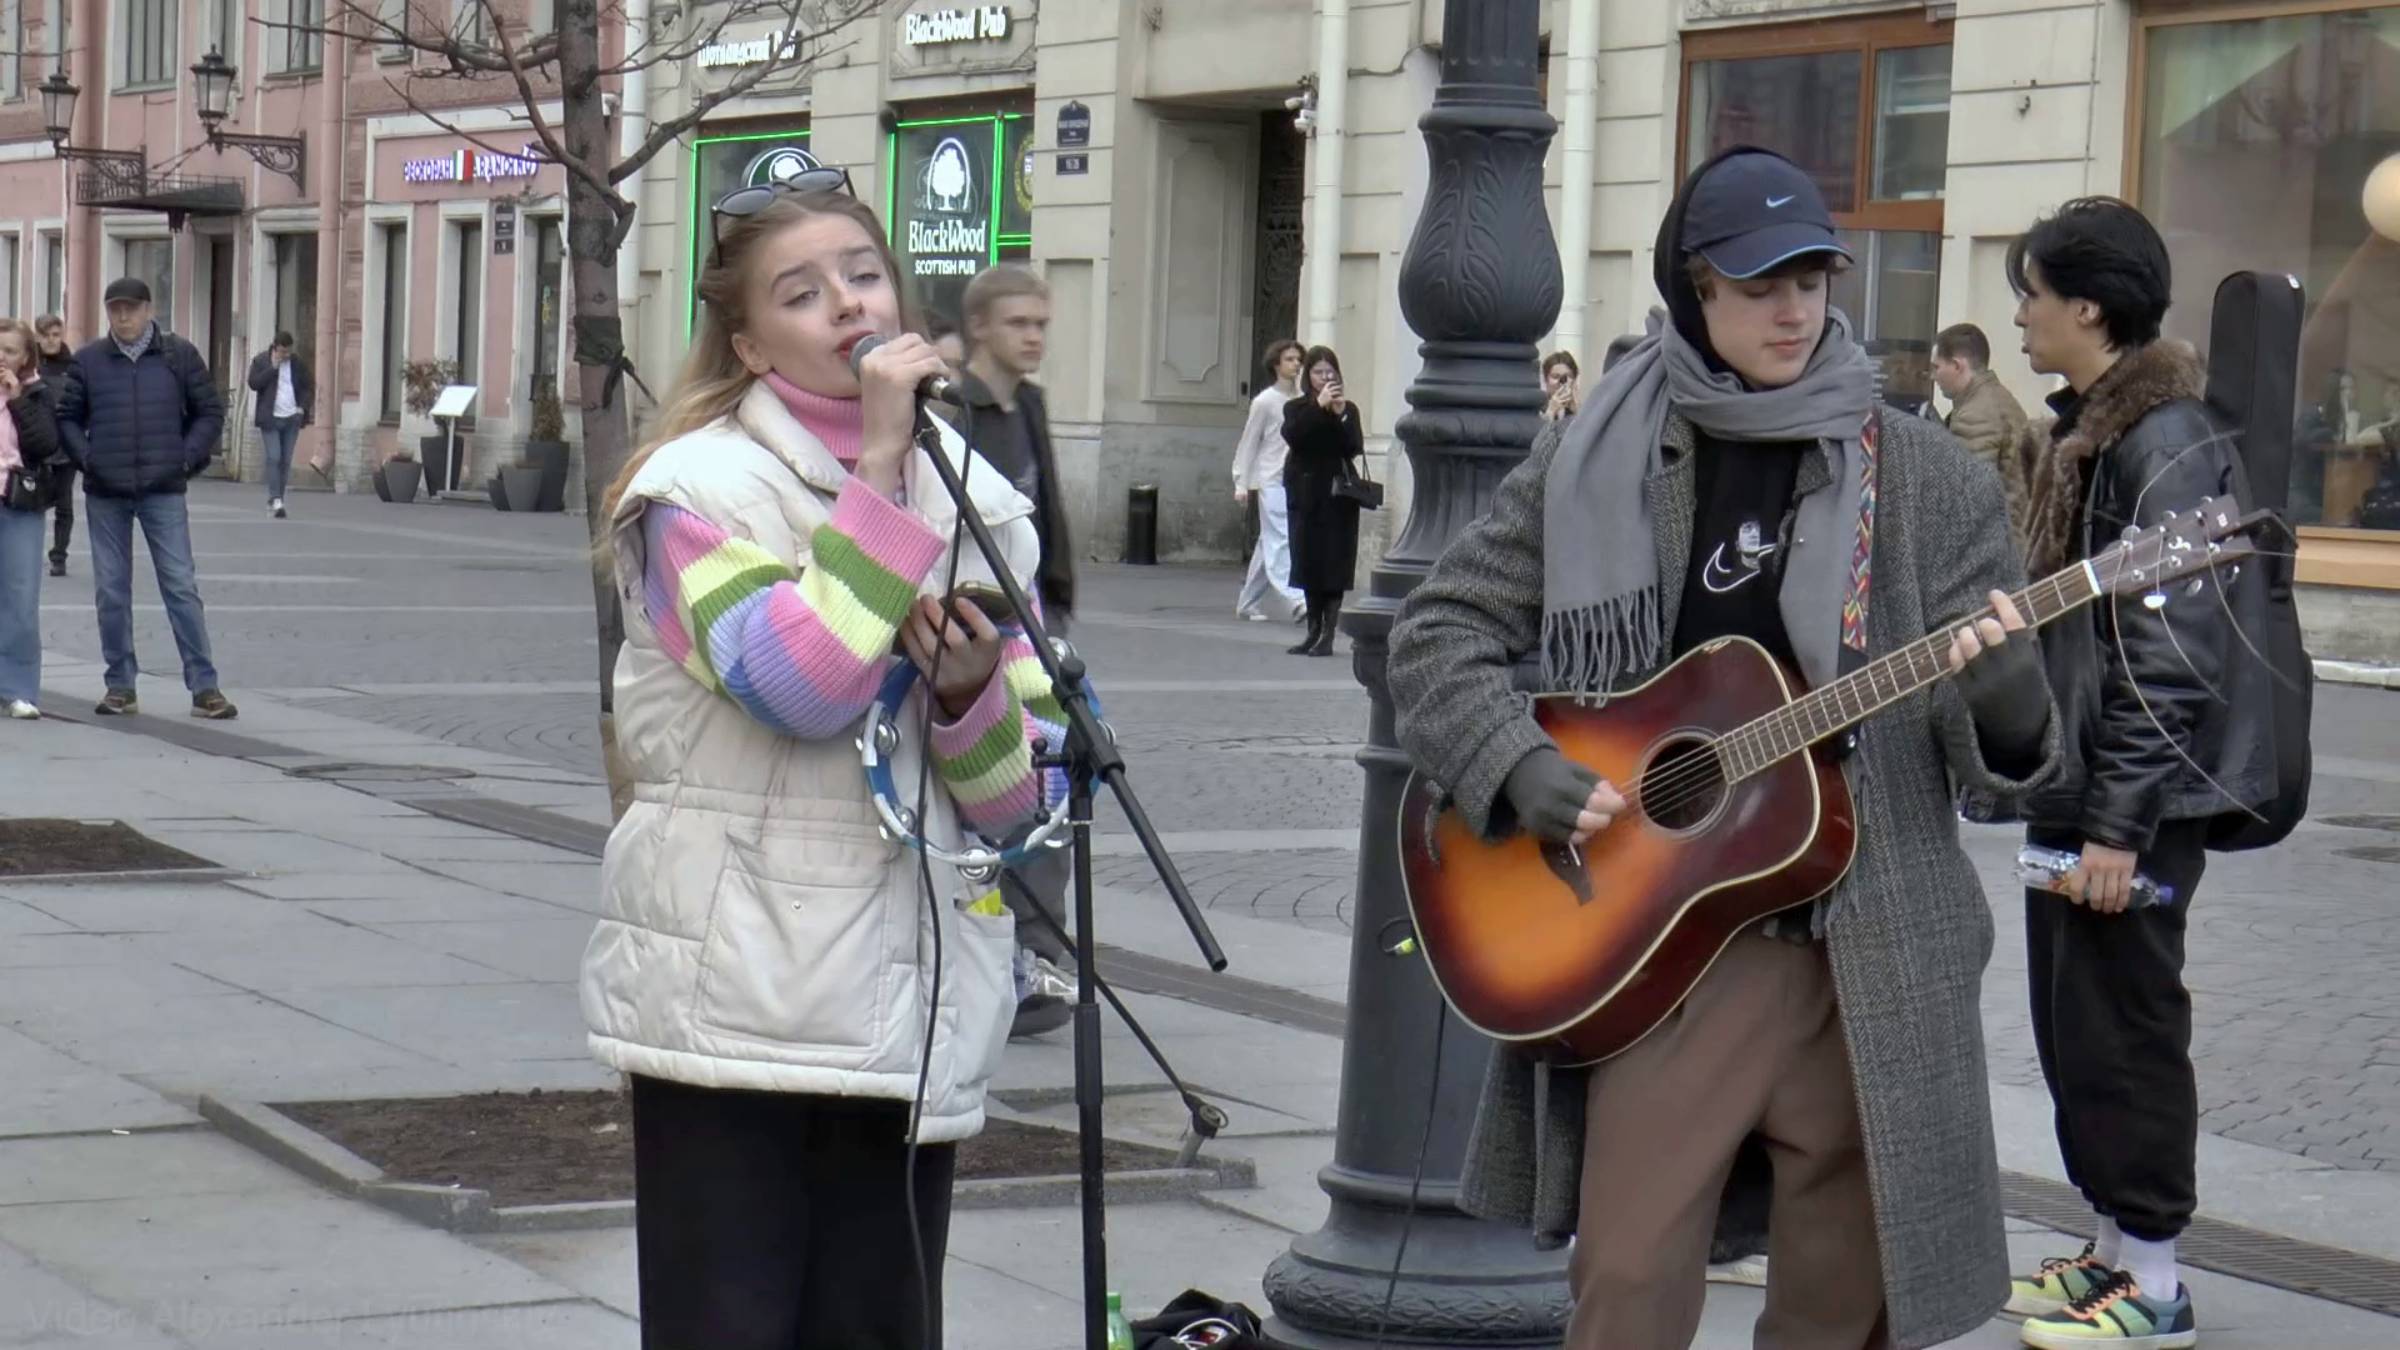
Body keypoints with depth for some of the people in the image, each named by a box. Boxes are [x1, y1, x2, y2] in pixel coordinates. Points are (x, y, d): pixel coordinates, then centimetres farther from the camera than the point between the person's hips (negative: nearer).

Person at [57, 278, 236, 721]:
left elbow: (210, 412, 7)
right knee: (111, 591, 6)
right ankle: (120, 685, 14)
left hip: (164, 492, -2)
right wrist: (86, 458, -4)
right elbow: (66, 418, 10)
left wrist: (187, 458, -3)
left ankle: (204, 686, -1)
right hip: (105, 494, 2)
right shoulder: (89, 361, 4)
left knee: (181, 587, -3)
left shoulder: (179, 356, 2)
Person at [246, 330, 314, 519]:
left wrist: (303, 407, -1)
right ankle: (276, 500, -15)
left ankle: (274, 499, 13)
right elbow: (254, 384, -11)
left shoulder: (298, 362, 7)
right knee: (273, 458, -12)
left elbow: (309, 386, 14)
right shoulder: (260, 361, 0)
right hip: (270, 418, -3)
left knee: (286, 460, 3)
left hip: (291, 418, 3)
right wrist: (273, 367, -14)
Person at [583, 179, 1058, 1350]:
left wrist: (969, 690, -11)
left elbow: (1017, 796, 10)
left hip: (913, 1014, 5)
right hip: (734, 1001, -5)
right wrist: (881, 472, -19)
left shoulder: (975, 496, 10)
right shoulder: (701, 488, -4)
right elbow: (797, 687, -23)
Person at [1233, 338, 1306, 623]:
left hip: (1297, 480, 5)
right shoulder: (1265, 401, -4)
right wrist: (1242, 483, -2)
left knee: (1270, 543, 9)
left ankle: (1248, 603, 17)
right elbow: (1249, 443, 1)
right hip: (1272, 480, -5)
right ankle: (1293, 600, -24)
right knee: (1281, 540, -13)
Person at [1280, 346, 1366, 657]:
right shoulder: (1296, 408, 8)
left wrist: (1340, 415, -17)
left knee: (1333, 565, -6)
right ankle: (1314, 631, 13)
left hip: (1339, 495, -1)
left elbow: (1355, 447, -6)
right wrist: (1319, 405, -20)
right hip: (1306, 495, 1)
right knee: (1309, 565, 4)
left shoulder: (1348, 409, 8)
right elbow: (1292, 435, -13)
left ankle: (1328, 636, -7)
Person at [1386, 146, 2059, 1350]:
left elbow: (2006, 750, 3)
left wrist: (1999, 690, -21)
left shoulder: (1924, 481, 2)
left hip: (1867, 955, 0)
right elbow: (1438, 632, 8)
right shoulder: (1597, 464, 4)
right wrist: (1532, 776, -8)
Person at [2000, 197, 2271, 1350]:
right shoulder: (2088, 432, 14)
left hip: (2134, 805, -10)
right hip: (2072, 787, 10)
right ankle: (2114, 1247, 26)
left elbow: (2173, 657, -21)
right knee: (2070, 1027, 15)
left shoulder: (2165, 444, -17)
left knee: (2120, 1029, -2)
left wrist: (2120, 824, -22)